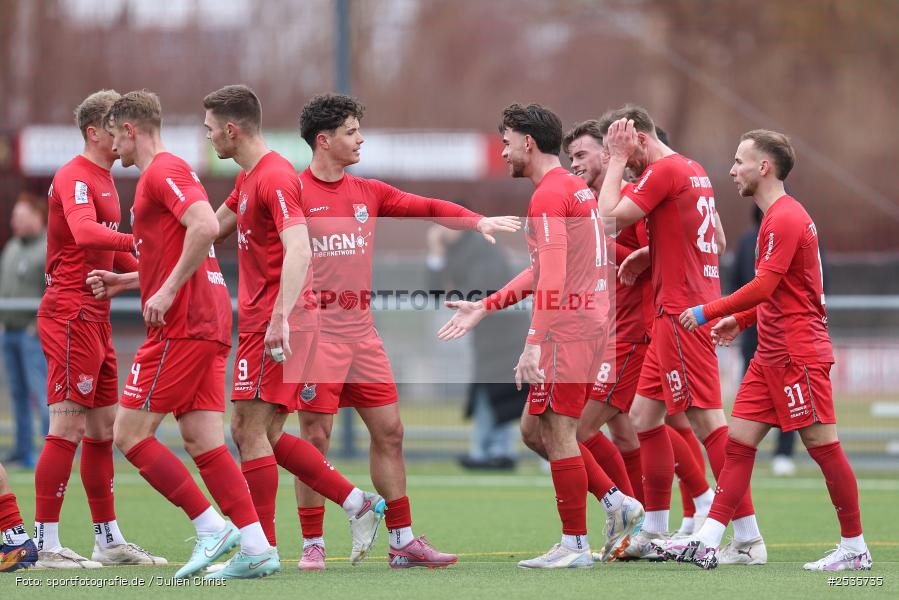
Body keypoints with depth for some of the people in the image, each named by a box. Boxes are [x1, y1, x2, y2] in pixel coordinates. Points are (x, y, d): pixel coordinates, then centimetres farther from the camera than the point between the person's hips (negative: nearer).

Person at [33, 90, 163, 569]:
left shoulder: (104, 179, 19)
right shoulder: (75, 178, -12)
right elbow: (84, 232, -32)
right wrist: (137, 241, -44)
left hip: (94, 318, 10)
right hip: (70, 314, -10)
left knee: (102, 429, 12)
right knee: (67, 427, -11)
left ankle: (109, 540, 18)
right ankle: (46, 545, -10)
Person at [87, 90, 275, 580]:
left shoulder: (163, 171, -9)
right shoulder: (163, 174, 23)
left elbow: (206, 226, -25)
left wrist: (167, 291, -22)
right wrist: (125, 281, 25)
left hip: (182, 325, -10)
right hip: (209, 323, 10)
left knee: (129, 433, -6)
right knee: (201, 439, 4)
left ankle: (212, 528, -8)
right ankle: (257, 549, -2)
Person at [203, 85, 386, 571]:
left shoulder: (275, 178, -14)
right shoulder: (249, 178, 18)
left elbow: (298, 250, -27)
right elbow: (211, 231, 32)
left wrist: (282, 317, -36)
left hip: (276, 327, -10)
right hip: (260, 320, 10)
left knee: (250, 430, -7)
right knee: (263, 434, 10)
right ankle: (358, 503, 11)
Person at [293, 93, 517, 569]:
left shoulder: (368, 193, 12)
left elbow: (426, 208, 12)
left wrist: (478, 221, -1)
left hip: (361, 330, 6)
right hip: (316, 330, -6)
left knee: (389, 431, 6)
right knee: (315, 437, -5)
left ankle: (403, 542, 12)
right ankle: (312, 545, 3)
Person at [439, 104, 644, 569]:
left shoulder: (548, 195, -12)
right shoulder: (576, 189, 19)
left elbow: (553, 277, -21)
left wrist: (535, 342, -24)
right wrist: (484, 308, 23)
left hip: (567, 330, -10)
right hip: (589, 324, 10)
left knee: (557, 432, -4)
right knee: (535, 429, 14)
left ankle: (574, 545, -1)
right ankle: (616, 503, 11)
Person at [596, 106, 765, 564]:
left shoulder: (664, 170, -13)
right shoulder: (695, 171, 16)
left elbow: (610, 217, -15)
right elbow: (716, 239, 25)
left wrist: (618, 160, -6)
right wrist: (653, 252, 17)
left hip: (681, 313, -10)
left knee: (706, 420, -10)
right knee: (644, 414, 14)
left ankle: (747, 540, -12)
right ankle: (654, 533, 19)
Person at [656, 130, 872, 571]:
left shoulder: (784, 219, -15)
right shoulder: (780, 216, 17)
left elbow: (763, 287, -21)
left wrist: (707, 312, -14)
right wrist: (740, 320, 17)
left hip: (798, 353, -10)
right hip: (771, 354, 10)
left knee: (823, 446, -5)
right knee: (738, 442, 5)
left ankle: (855, 550, 1)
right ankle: (707, 543, 2)